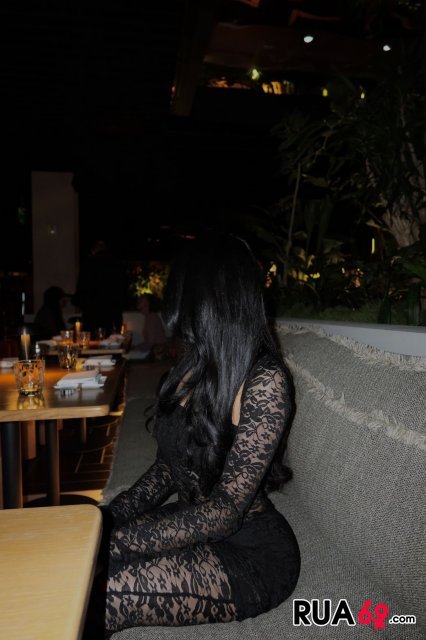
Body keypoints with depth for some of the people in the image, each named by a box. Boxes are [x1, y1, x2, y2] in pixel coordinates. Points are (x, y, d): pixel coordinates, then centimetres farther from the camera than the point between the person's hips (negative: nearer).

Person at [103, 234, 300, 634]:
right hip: (196, 526, 6)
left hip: (252, 555, -6)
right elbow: (168, 468, 7)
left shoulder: (264, 382, -21)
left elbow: (226, 510, -23)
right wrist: (107, 518, -4)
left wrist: (115, 541, -23)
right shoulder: (192, 368, 2)